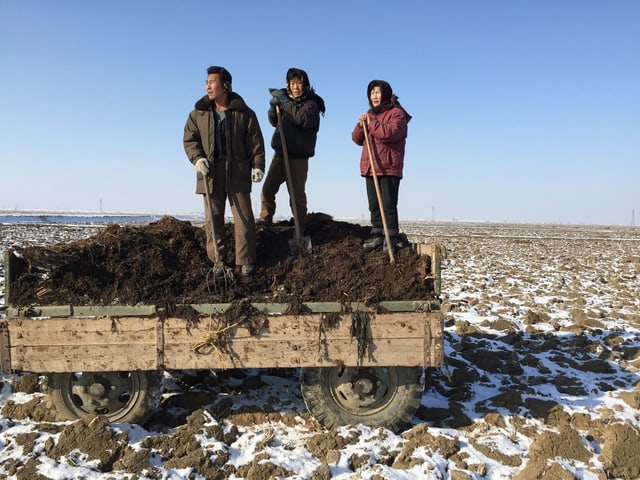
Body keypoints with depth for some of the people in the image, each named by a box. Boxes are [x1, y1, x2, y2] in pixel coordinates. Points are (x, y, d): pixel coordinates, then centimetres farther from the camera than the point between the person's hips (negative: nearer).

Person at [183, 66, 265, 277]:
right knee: (213, 218, 5)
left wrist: (258, 165, -7)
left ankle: (246, 261, 7)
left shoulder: (244, 113, 2)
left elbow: (256, 141, 3)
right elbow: (189, 139, 9)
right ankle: (218, 260, 15)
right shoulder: (198, 113, 7)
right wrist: (198, 158, -9)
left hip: (238, 172, -2)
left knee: (244, 217, -2)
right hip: (210, 173, 2)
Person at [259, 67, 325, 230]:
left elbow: (302, 119, -22)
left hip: (298, 157, -5)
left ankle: (300, 229, 6)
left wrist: (284, 102, -19)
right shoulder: (287, 100, 14)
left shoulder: (311, 103, -3)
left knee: (297, 194, -3)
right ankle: (265, 221, 16)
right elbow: (274, 121, 15)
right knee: (267, 189, 3)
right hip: (280, 153, 6)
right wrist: (274, 106, -5)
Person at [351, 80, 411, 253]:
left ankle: (391, 238, -3)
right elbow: (357, 139, 15)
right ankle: (377, 235, 15)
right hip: (370, 167, 7)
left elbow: (390, 133, -23)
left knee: (388, 204, -8)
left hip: (389, 167, -7)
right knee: (374, 205, 8)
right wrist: (361, 125, -4)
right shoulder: (370, 114, 20)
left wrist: (371, 123, -14)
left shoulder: (397, 113, -4)